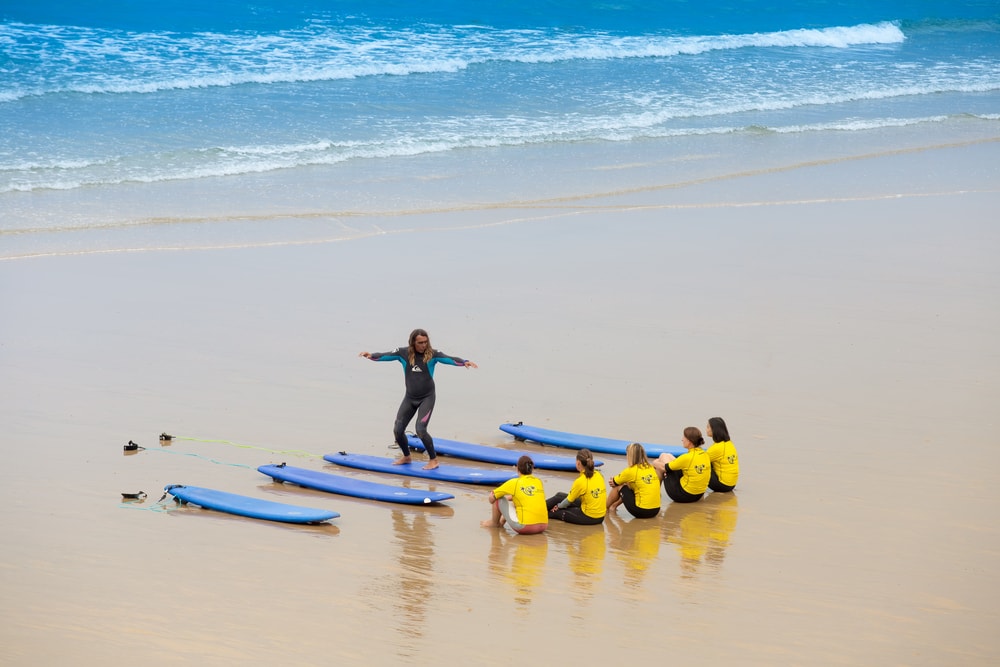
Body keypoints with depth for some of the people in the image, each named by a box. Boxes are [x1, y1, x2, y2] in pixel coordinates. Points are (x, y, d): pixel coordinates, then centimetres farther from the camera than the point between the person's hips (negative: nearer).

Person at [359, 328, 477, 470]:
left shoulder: (432, 354, -10)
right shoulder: (404, 353, -3)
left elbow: (449, 359, -21)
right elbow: (385, 356, -8)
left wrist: (464, 362, -38)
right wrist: (371, 355, -27)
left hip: (427, 398, -4)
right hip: (410, 398, 4)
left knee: (420, 429, -17)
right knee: (397, 430, 3)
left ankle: (433, 459, 1)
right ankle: (406, 456, 29)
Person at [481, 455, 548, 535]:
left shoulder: (514, 483, -3)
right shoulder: (538, 482, 10)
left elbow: (492, 497, 5)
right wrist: (512, 497, 37)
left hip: (524, 528, -6)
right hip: (543, 526, 6)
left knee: (498, 498, 8)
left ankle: (494, 523, 31)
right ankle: (502, 521, 51)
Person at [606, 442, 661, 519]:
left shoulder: (631, 471, -9)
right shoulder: (651, 468, 9)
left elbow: (613, 483, 8)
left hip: (641, 511, -6)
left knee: (618, 487, 12)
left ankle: (606, 508, 31)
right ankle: (614, 505, 38)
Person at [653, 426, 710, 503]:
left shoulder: (687, 457, -24)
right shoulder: (705, 455, -3)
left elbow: (664, 467, -10)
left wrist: (655, 463, 11)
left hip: (683, 496, -8)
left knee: (663, 456, 9)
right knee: (665, 456, 21)